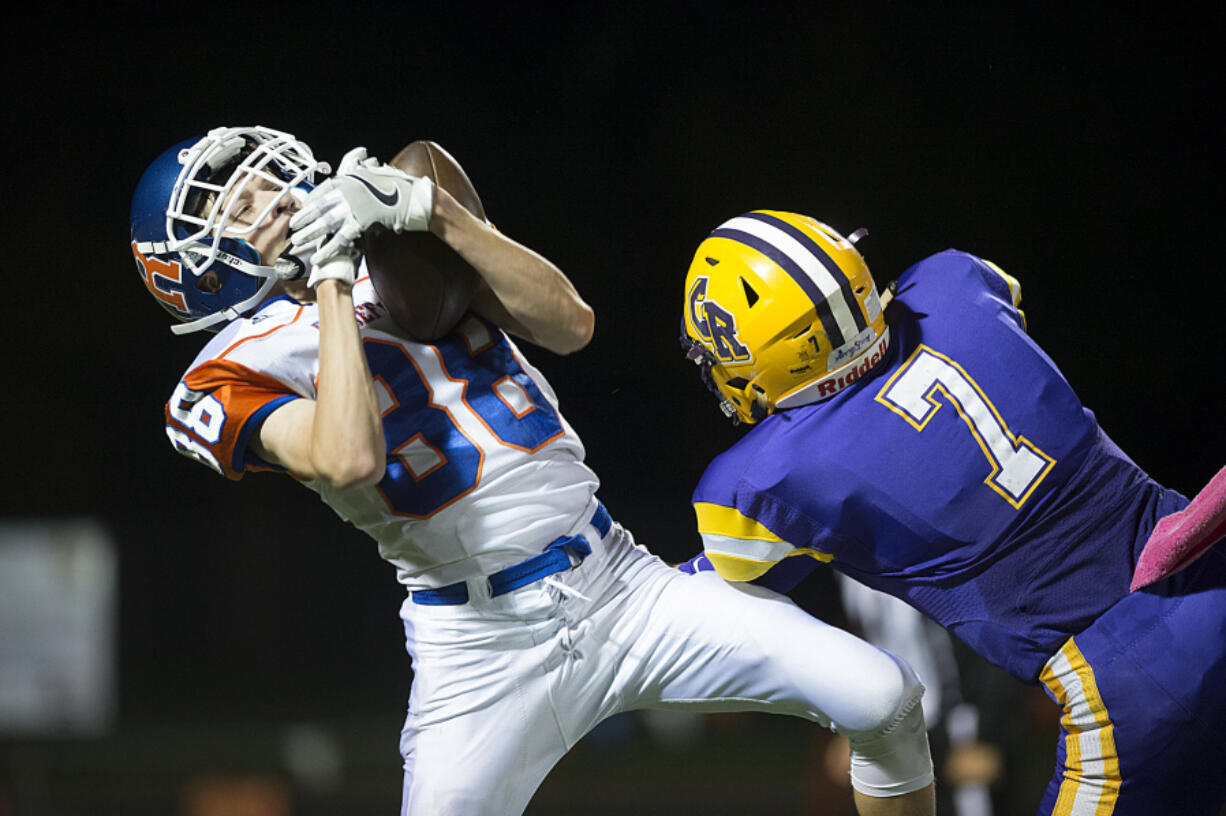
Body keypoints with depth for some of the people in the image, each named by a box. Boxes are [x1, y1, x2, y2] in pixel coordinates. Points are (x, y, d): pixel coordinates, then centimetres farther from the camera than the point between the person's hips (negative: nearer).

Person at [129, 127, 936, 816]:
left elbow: (569, 324, -4)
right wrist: (331, 278, -18)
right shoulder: (236, 377, -8)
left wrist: (433, 211, -14)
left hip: (621, 583, 4)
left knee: (884, 700, -4)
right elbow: (349, 459, -28)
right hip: (483, 646, -4)